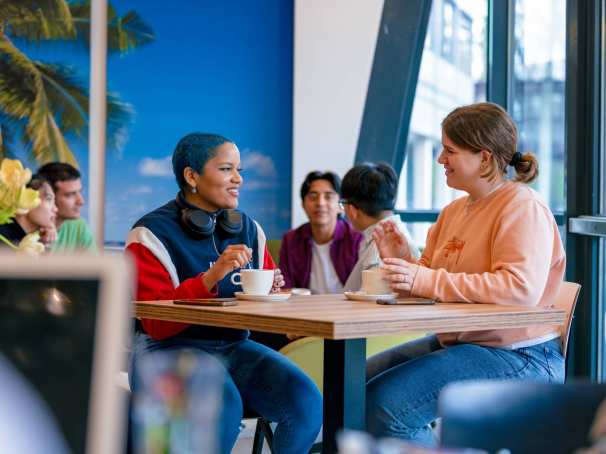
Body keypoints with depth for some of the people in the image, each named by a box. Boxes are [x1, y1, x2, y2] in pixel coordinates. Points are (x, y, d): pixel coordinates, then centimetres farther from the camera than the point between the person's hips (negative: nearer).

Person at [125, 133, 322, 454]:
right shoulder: (152, 234, -6)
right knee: (224, 405, -35)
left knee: (306, 401, -21)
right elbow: (156, 323, -14)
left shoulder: (248, 230, 11)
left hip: (235, 346, 5)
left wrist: (270, 290, -5)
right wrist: (211, 276, -26)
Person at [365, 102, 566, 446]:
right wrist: (402, 262, -4)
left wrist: (427, 280, -29)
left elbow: (521, 288, -28)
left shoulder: (524, 208, -13)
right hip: (457, 342, 9)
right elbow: (429, 279, 19)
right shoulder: (455, 210, 15)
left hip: (519, 357, -9)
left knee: (385, 404, -25)